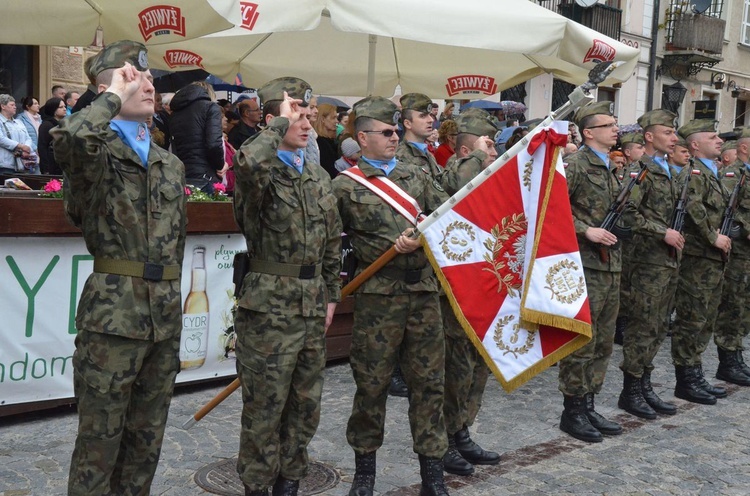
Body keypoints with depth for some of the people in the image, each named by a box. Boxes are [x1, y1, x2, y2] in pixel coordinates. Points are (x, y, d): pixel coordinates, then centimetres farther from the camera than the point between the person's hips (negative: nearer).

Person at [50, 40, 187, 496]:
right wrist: (115, 98, -13)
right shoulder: (97, 151, -4)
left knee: (147, 437, 15)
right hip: (113, 311, -6)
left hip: (166, 314, 6)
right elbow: (70, 137, -30)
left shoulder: (172, 165, 15)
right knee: (100, 438, 3)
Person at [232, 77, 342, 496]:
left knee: (306, 402, 15)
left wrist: (332, 295, 14)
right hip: (270, 304, -7)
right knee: (266, 404, 3)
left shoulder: (319, 176, 13)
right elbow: (248, 163, -36)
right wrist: (281, 123, -20)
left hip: (313, 303, 7)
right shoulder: (261, 171, -8)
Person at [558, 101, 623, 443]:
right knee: (582, 341, -3)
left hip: (611, 264, 9)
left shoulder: (608, 168, 18)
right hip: (584, 264, -9)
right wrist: (586, 231, -21)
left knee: (603, 342, 13)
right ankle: (572, 412, 9)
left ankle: (588, 406, 24)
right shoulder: (575, 164, -10)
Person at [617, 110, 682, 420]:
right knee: (642, 327, -4)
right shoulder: (639, 171, -10)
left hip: (669, 260, 9)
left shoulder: (670, 174, 17)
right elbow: (629, 213, -20)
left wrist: (676, 237, 10)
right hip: (647, 260, -9)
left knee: (658, 327, 12)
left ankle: (644, 385, 22)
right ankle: (630, 392, 6)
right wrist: (663, 233, -20)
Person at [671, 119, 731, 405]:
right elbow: (693, 207, -27)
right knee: (692, 320, -4)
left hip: (713, 258, 10)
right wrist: (714, 237, -20)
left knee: (705, 321, 15)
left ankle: (696, 376, 24)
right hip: (697, 257, -10)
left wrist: (722, 238, 12)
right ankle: (685, 381, 3)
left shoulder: (713, 172, 19)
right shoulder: (693, 171, -12)